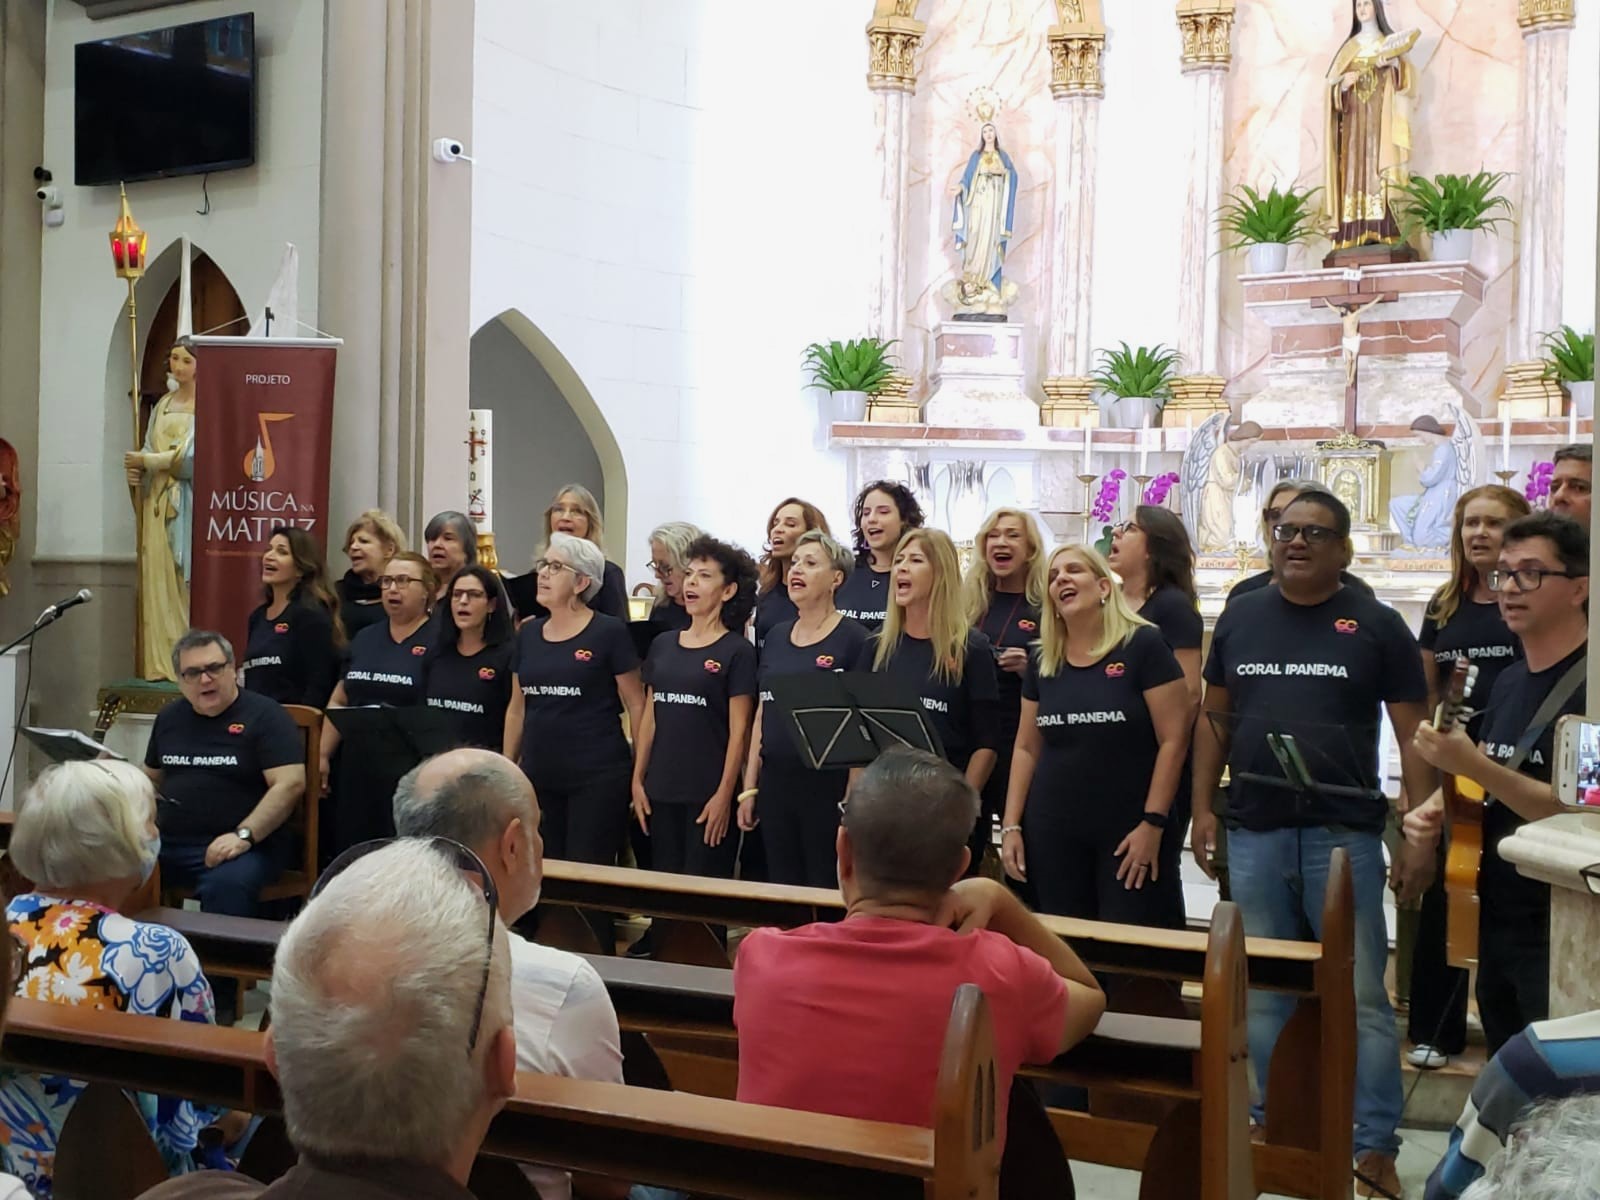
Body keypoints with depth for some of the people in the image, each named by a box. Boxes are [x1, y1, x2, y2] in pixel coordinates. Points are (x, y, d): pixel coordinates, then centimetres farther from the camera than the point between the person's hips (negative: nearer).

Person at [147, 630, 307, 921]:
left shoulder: (264, 715, -4)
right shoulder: (170, 717, 17)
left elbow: (290, 783, -14)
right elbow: (152, 779, 29)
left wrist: (244, 835, -24)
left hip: (246, 845, -6)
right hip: (169, 843, 6)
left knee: (227, 884, -37)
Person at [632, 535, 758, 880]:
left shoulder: (736, 651, -4)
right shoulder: (662, 645, 12)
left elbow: (739, 730, -8)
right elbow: (649, 718, 14)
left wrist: (725, 794, -13)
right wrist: (638, 780, 9)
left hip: (709, 795, -5)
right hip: (660, 791, 5)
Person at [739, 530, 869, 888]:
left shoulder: (852, 638, -7)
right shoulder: (776, 637, 12)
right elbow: (762, 713, 15)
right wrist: (749, 787, 12)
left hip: (827, 787, -6)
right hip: (776, 784, 6)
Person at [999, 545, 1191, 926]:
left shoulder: (1144, 645, -6)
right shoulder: (1041, 661, 9)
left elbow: (1173, 740, -9)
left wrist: (1153, 823, -13)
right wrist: (1011, 825, 7)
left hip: (1129, 832, -4)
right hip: (1052, 834, 4)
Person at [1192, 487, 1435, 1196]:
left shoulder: (1376, 626, -1)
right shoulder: (1240, 618, 8)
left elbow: (1414, 735, 0)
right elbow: (1215, 718, 14)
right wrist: (1203, 807, 6)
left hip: (1344, 836, -3)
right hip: (1254, 835, 3)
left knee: (1362, 997, 1)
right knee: (1264, 994, 11)